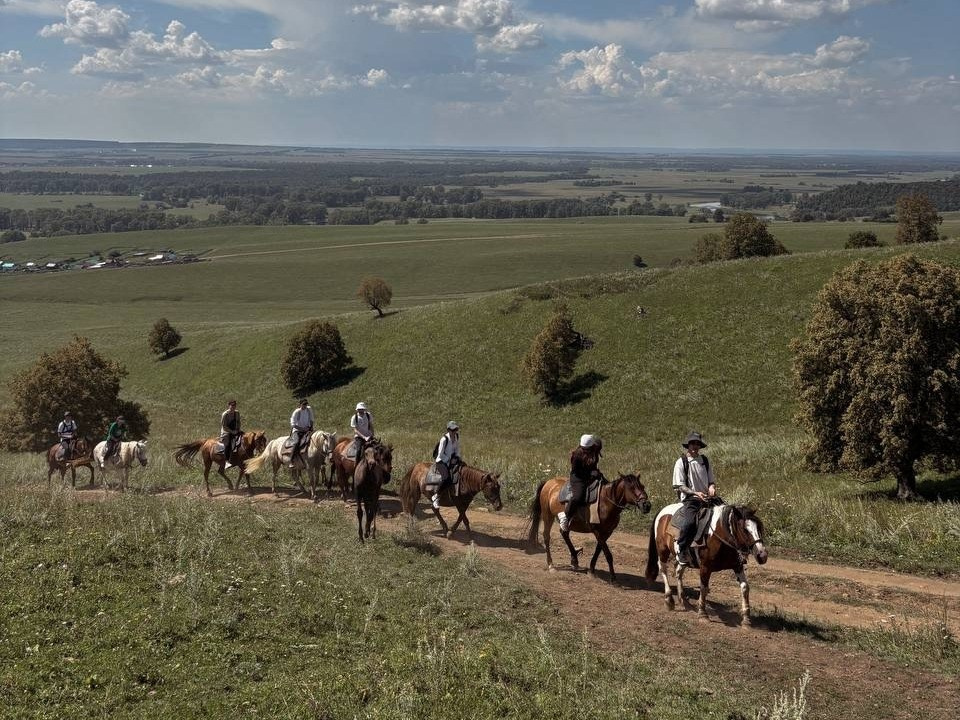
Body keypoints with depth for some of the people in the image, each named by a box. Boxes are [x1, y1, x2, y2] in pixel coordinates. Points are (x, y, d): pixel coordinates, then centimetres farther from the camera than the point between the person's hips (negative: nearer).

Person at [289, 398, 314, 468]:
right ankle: (292, 461, -29)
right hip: (297, 430, -6)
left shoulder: (309, 410, 2)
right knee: (297, 442, -30)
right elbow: (293, 424, -15)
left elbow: (311, 420, 15)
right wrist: (302, 428, -20)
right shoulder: (297, 412, -13)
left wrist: (311, 427, -2)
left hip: (307, 430, 6)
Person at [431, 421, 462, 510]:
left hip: (451, 459, 8)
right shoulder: (444, 439, -21)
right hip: (441, 460, -8)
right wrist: (450, 461, -14)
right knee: (446, 477, -32)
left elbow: (457, 449, 15)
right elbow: (440, 454, -17)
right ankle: (436, 496, -21)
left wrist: (457, 458, -1)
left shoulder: (457, 437, 1)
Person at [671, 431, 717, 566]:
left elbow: (711, 480, 19)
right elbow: (679, 486, -6)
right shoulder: (681, 462, -3)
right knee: (689, 522, -33)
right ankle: (681, 552, -17)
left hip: (707, 498, 6)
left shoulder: (704, 460, 13)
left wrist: (712, 487, -5)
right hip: (690, 499, -6)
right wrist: (695, 493, -19)